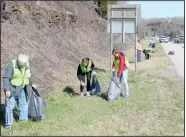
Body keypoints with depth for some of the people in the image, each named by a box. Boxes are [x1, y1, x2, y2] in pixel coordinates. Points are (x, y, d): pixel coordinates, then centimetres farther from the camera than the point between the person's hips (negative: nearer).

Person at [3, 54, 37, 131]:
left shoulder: (26, 66, 1)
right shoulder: (12, 65, -19)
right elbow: (6, 78, -20)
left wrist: (31, 84, 24)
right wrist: (7, 90, -26)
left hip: (21, 91, 6)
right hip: (11, 90, -6)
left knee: (24, 106, 13)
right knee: (9, 107, -3)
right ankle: (8, 125, 6)